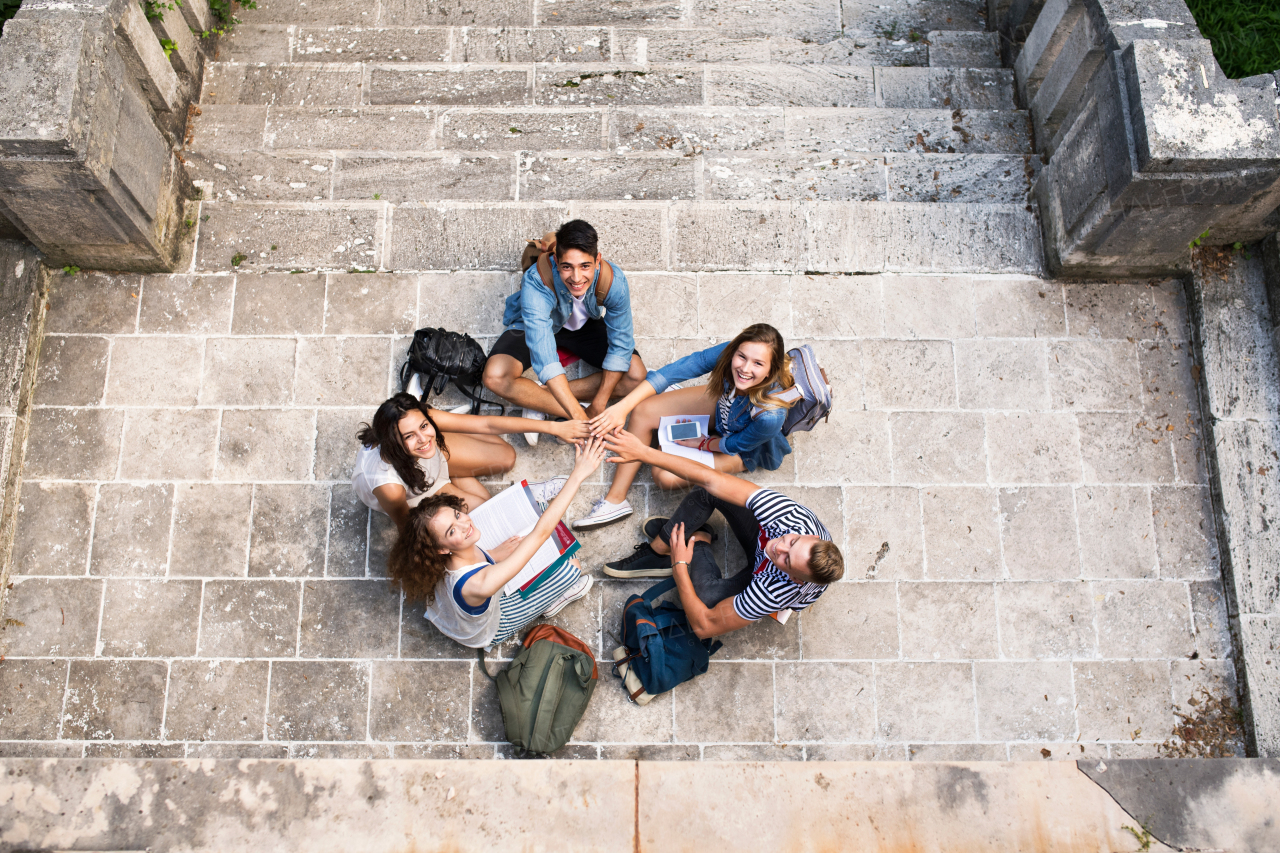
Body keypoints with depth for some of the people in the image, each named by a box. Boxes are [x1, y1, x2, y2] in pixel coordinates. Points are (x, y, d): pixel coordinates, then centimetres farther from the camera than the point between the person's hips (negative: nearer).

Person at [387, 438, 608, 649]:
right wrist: (578, 475, -51)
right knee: (571, 569, -6)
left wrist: (494, 556, -14)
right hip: (491, 631, -6)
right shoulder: (477, 585, -50)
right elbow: (541, 533, -51)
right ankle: (552, 602, 28)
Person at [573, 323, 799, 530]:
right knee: (643, 410, -7)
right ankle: (615, 499, 8)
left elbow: (737, 445, -22)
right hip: (722, 407, 5)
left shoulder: (770, 415, -43)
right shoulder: (728, 352, -33)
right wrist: (622, 407, -31)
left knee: (666, 475, -20)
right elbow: (674, 371, -27)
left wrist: (699, 442, -9)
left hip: (745, 450, -4)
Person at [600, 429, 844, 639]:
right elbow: (712, 481, -40)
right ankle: (658, 550, 9)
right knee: (707, 490, -19)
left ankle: (700, 543, 5)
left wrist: (680, 566, -29)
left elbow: (705, 626, -35)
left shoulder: (776, 593, -46)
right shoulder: (793, 515, -40)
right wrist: (643, 453, -42)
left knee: (704, 595, -31)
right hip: (763, 536, 3)